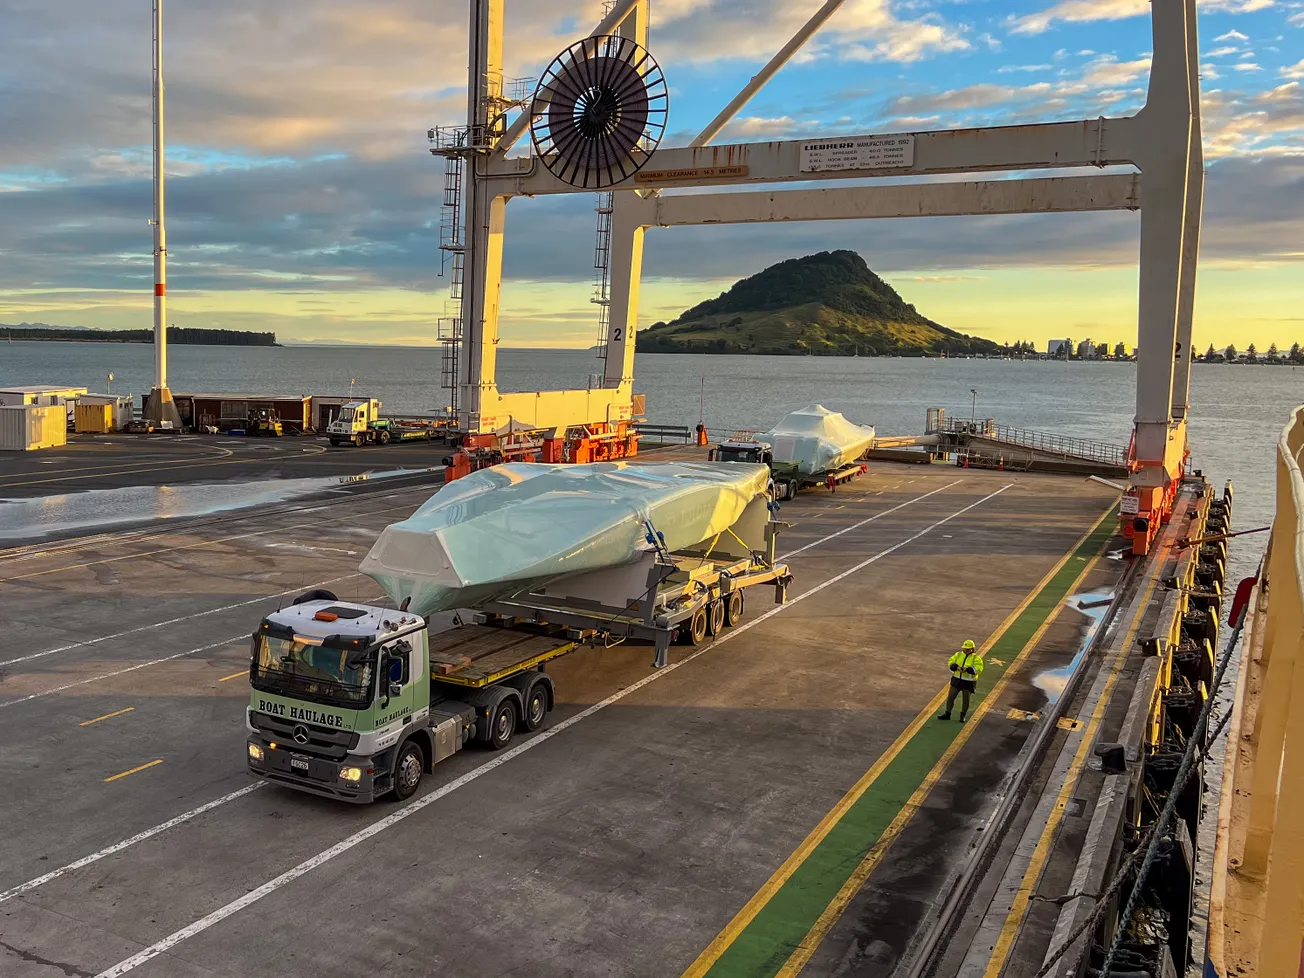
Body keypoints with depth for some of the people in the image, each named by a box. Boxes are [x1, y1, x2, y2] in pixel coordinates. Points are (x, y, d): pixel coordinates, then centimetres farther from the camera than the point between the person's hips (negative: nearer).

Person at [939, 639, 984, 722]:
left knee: (965, 700, 7)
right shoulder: (959, 655, 4)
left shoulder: (976, 658, -9)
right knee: (950, 697, 4)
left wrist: (966, 669, -30)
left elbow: (978, 669, -22)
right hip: (956, 680, 4)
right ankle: (947, 714, 15)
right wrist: (957, 667, -22)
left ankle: (962, 716, 25)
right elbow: (951, 662, -2)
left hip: (968, 682, -4)